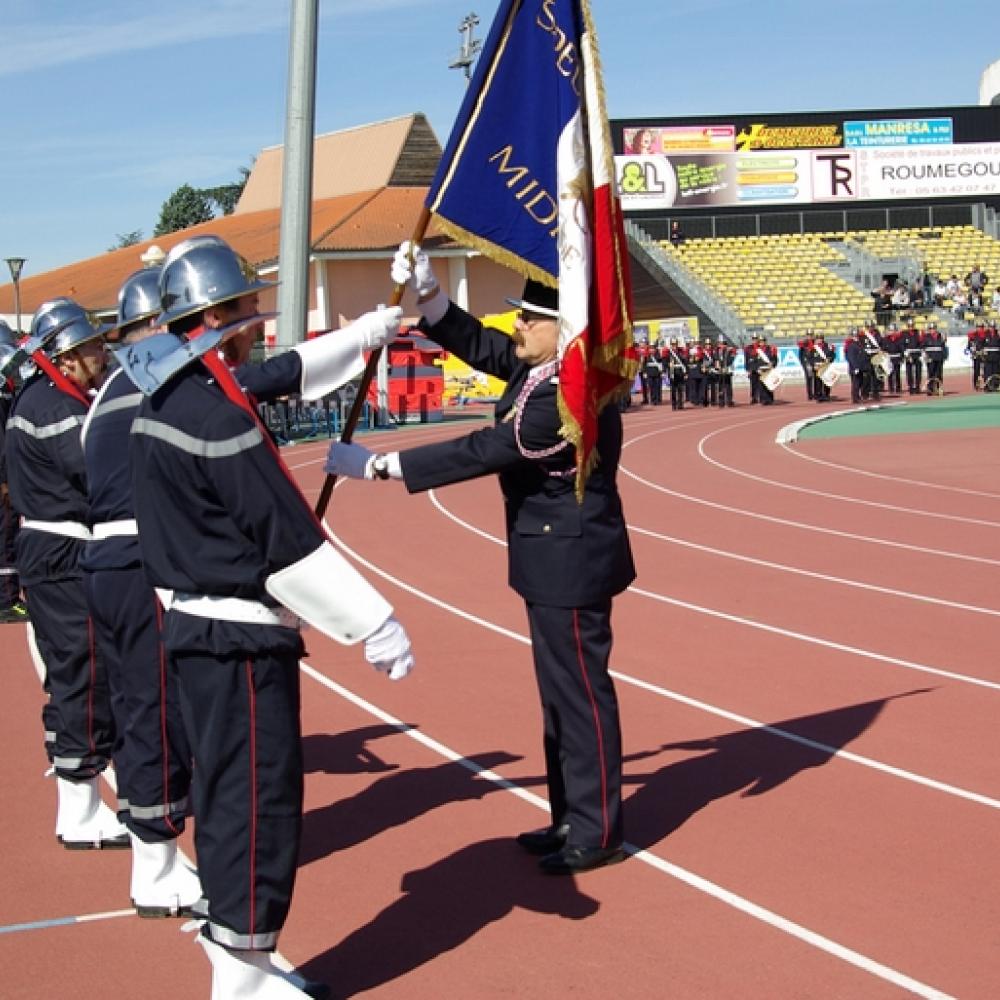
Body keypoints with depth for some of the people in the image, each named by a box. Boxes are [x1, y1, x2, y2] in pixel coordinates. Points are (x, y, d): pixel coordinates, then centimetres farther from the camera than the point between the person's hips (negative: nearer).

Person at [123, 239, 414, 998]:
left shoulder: (168, 398, 8)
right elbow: (288, 538, -22)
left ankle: (230, 929, 34)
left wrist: (362, 336, 34)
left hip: (201, 624, 10)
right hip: (242, 637, -10)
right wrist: (375, 623, -18)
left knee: (230, 787, 21)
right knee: (262, 799, -2)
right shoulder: (216, 415, -22)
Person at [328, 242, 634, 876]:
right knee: (562, 691, 17)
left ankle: (597, 833, 12)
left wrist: (377, 466, -22)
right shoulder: (541, 366, 3)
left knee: (581, 692, 0)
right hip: (556, 559, 10)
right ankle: (572, 818, 29)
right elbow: (475, 344, 11)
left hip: (572, 561, -10)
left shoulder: (571, 395, -26)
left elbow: (482, 452, -26)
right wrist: (427, 292, -6)